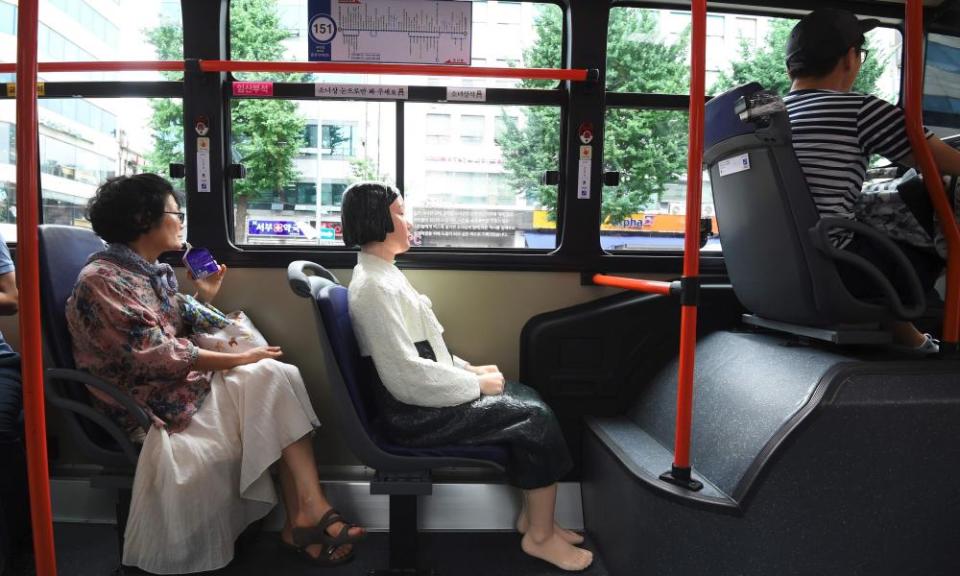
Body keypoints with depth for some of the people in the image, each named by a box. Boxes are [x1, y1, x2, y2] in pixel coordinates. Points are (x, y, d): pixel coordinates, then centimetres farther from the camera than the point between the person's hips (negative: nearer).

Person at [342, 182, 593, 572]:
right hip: (415, 412, -9)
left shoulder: (381, 274, 11)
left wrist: (468, 369, 7)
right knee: (535, 417, -10)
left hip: (421, 397, 9)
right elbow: (407, 376, -25)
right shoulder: (374, 287, -21)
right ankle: (540, 536, 8)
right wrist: (476, 384, -15)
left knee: (527, 398, 7)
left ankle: (531, 515, 17)